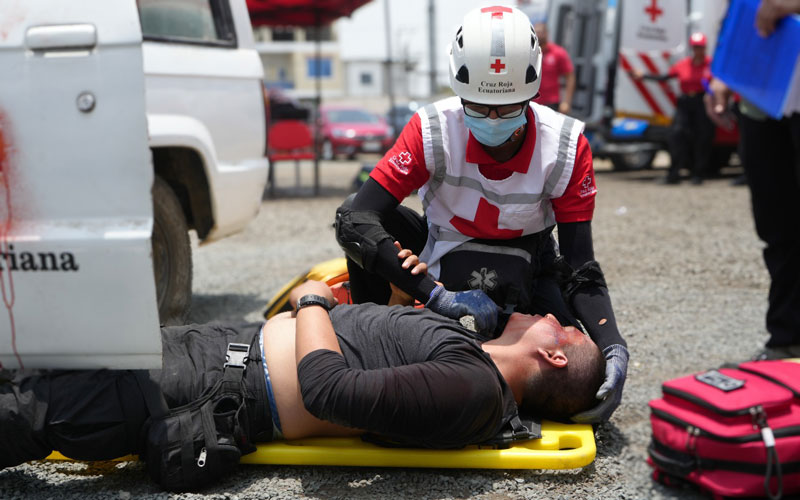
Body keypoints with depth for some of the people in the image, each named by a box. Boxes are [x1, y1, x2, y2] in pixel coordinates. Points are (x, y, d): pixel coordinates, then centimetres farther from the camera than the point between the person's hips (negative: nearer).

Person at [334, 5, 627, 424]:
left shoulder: (566, 147, -21)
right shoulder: (433, 131, -25)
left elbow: (580, 269, -17)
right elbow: (353, 220, -33)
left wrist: (614, 348, -34)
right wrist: (438, 296, -41)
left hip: (526, 261, 1)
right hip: (444, 246, 0)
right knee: (373, 222, -31)